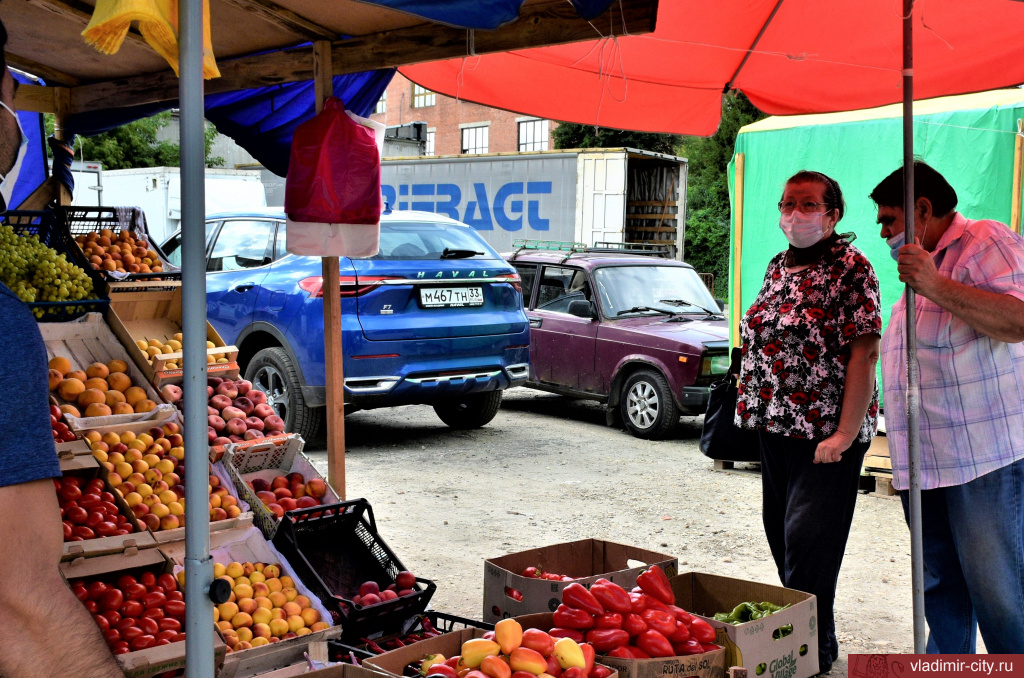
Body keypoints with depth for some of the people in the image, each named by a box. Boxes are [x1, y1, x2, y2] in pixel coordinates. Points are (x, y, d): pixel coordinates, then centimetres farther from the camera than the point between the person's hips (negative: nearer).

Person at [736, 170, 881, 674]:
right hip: (774, 426, 8)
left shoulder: (850, 268, -10)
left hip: (825, 432, -8)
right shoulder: (778, 266, 13)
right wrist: (754, 407, 12)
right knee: (781, 536, 14)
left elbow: (863, 352, -16)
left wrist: (845, 433, -22)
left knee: (807, 540, -9)